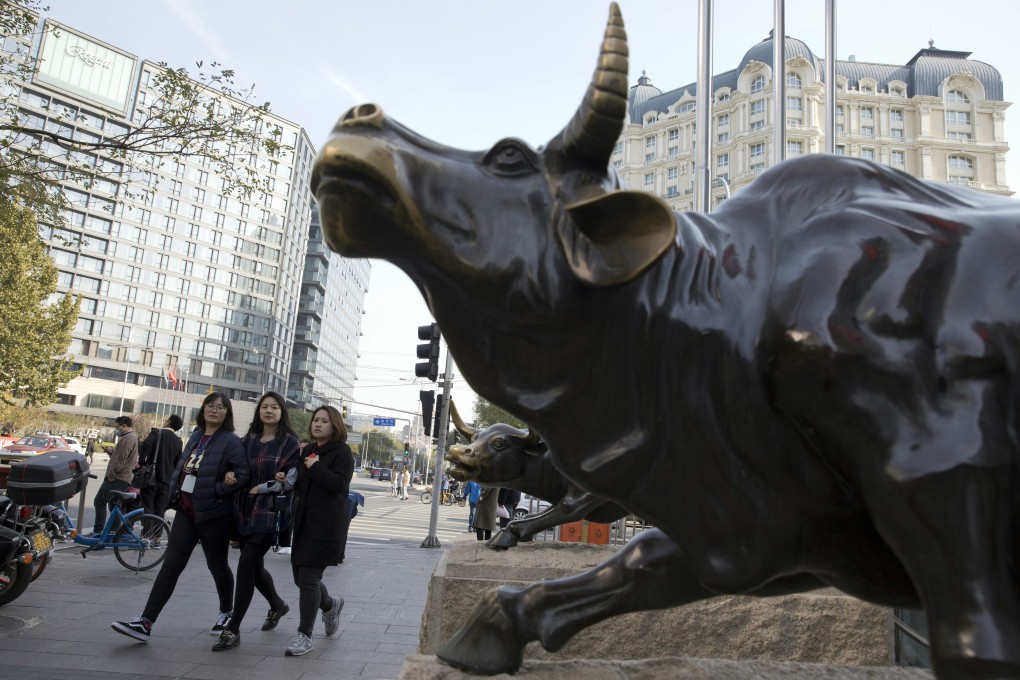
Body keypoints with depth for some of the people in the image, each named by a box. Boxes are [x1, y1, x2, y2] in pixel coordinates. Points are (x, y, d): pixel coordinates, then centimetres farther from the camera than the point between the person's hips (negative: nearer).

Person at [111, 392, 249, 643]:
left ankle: (226, 613, 31)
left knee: (217, 566, 10)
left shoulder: (230, 441, -12)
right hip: (186, 511, 6)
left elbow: (244, 475, -20)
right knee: (170, 566, 3)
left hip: (214, 514, -6)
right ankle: (145, 622, 4)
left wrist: (215, 491, -22)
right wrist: (174, 491, 8)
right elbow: (181, 466, 20)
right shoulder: (196, 436, 10)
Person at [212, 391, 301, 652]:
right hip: (245, 511, 6)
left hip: (271, 512, -6)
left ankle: (233, 629, 0)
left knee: (246, 565, -11)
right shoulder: (249, 439, 10)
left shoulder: (290, 442, -4)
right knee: (255, 566, 15)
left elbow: (291, 479, -7)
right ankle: (278, 605, 41)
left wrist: (261, 488, -12)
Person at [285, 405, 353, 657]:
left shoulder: (342, 452, -5)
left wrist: (316, 467, -15)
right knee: (301, 576, 11)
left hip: (326, 524, -7)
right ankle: (330, 605, 40)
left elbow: (339, 484, -18)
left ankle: (304, 635, 7)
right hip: (303, 521, 7)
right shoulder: (307, 450, 15)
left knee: (308, 577, -7)